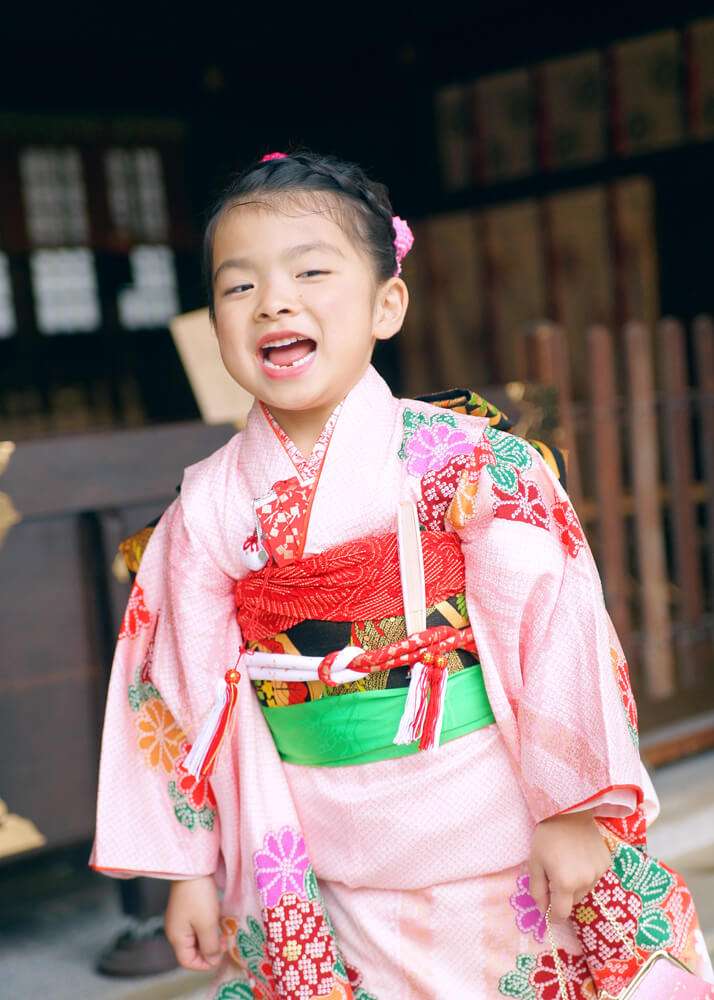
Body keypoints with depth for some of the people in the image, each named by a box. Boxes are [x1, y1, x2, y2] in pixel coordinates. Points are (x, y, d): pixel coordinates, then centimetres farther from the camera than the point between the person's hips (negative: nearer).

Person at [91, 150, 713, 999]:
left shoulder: (470, 463, -11)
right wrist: (189, 866, 6)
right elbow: (190, 682, 2)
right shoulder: (208, 507, -2)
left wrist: (572, 812, -9)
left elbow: (550, 628, -10)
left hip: (494, 838, -2)